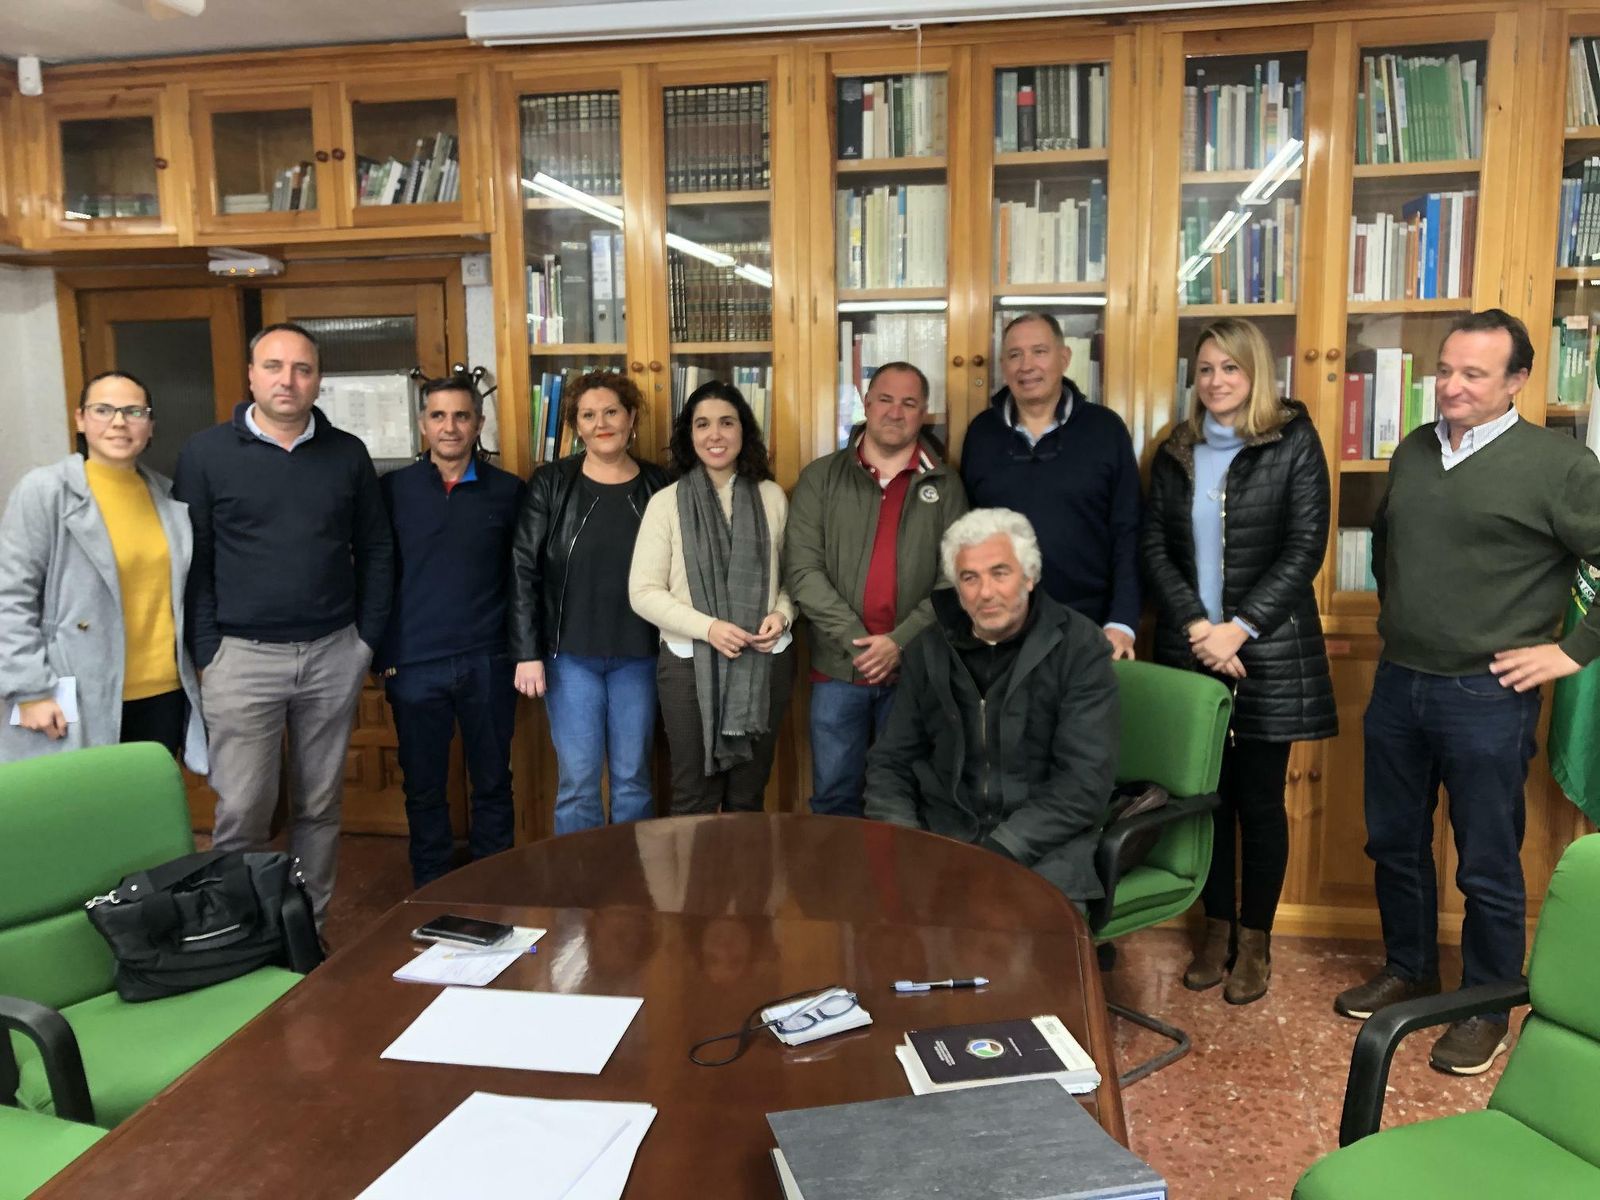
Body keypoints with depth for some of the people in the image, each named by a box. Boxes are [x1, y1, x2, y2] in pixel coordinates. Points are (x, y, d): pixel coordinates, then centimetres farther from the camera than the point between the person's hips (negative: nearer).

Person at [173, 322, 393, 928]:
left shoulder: (347, 453, 5)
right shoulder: (206, 452, -1)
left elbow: (376, 552, 9)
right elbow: (191, 560, -1)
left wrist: (367, 636, 4)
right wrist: (208, 651, -6)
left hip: (333, 655, 2)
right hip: (243, 656, -2)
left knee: (320, 808, 11)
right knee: (241, 814, 0)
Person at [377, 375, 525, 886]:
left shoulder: (507, 491, 2)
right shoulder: (393, 489, 1)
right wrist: (381, 654, 0)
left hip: (488, 663, 0)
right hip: (414, 665, 0)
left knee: (492, 782, 11)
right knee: (424, 787, 11)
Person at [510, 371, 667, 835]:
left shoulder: (657, 484, 2)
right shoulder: (550, 483, -2)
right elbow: (523, 569, -4)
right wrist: (527, 652, -9)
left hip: (637, 654, 1)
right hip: (569, 654, -1)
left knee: (633, 777, 10)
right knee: (577, 779, 3)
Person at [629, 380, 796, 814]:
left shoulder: (772, 496, 4)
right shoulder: (666, 502, -3)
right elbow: (644, 592, -6)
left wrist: (782, 614, -9)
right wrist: (707, 627, -17)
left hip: (765, 662, 2)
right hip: (690, 664, -2)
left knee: (747, 797, 15)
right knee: (694, 799, 7)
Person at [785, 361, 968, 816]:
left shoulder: (945, 486, 4)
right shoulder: (820, 478, 3)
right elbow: (802, 569, -5)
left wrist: (900, 642, -13)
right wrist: (856, 640, -13)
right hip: (838, 668, 0)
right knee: (834, 798, 10)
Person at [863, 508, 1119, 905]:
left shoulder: (1079, 647, -5)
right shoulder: (929, 651, 7)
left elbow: (1086, 781, -11)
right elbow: (890, 762, 12)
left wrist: (998, 852, -19)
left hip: (1043, 844, -4)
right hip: (943, 832, 4)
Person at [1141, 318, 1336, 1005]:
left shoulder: (1294, 442, -1)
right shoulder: (1176, 453, 9)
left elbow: (1305, 548, -7)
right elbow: (1153, 548, 3)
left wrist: (1238, 629, -14)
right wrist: (1197, 625, -10)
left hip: (1267, 652, -3)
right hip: (1188, 649, 3)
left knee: (1258, 798, 4)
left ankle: (1254, 941, 19)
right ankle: (1216, 929, 24)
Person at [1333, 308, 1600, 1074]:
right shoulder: (1412, 451, 8)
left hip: (1486, 696, -5)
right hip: (1397, 685, 6)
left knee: (1488, 867, 7)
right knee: (1394, 843, 17)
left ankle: (1487, 1008, 25)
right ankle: (1407, 969, 36)